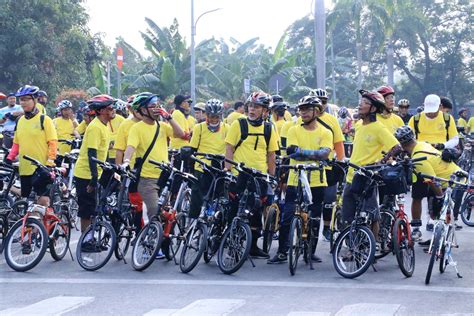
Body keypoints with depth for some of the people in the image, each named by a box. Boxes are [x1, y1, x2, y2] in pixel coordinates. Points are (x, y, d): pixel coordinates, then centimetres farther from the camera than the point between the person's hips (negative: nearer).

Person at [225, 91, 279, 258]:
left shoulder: (268, 129, 7)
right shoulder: (238, 124, -1)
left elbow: (271, 154, 11)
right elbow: (229, 148, -1)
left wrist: (272, 176, 9)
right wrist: (227, 170, -9)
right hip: (239, 174, -3)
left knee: (256, 213, 7)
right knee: (236, 210, -2)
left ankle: (253, 246, 17)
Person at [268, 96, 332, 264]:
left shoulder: (325, 133, 5)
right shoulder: (294, 130, 5)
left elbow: (324, 153, -11)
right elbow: (293, 151, -10)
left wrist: (302, 152, -16)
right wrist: (314, 154, -15)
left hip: (317, 182, 1)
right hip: (295, 180, -1)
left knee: (315, 220, 7)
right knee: (286, 218, -4)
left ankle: (311, 251, 19)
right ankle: (282, 252, 3)